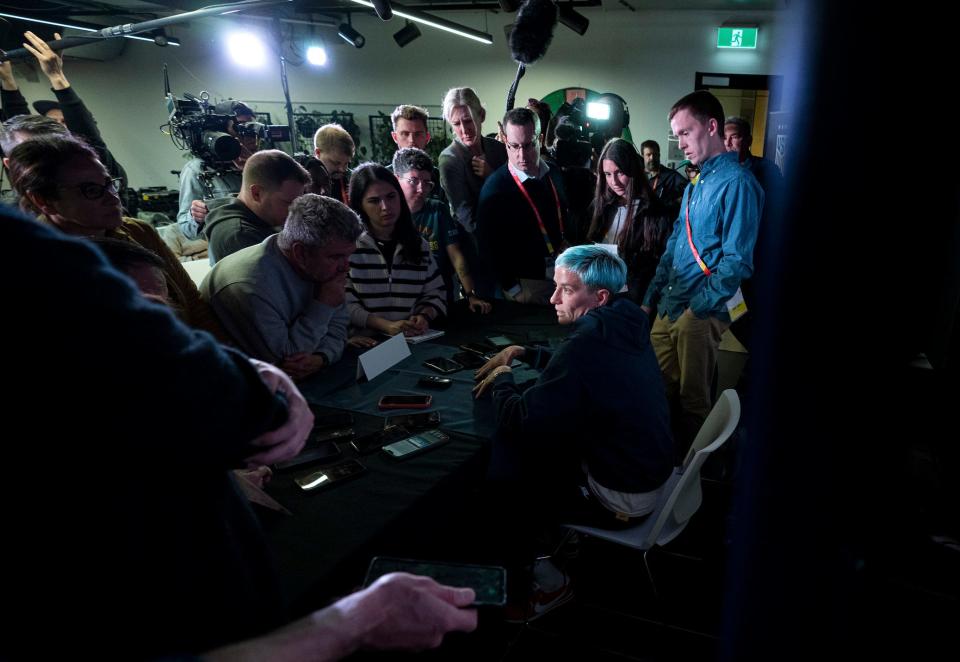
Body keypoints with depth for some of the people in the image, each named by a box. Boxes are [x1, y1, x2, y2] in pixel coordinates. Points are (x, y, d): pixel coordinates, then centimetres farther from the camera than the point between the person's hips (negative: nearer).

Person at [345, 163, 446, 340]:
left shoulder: (419, 245, 13)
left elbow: (435, 293, 15)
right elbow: (345, 304, -7)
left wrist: (424, 316, -6)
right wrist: (386, 325, -18)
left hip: (413, 341, 2)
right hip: (367, 344, -2)